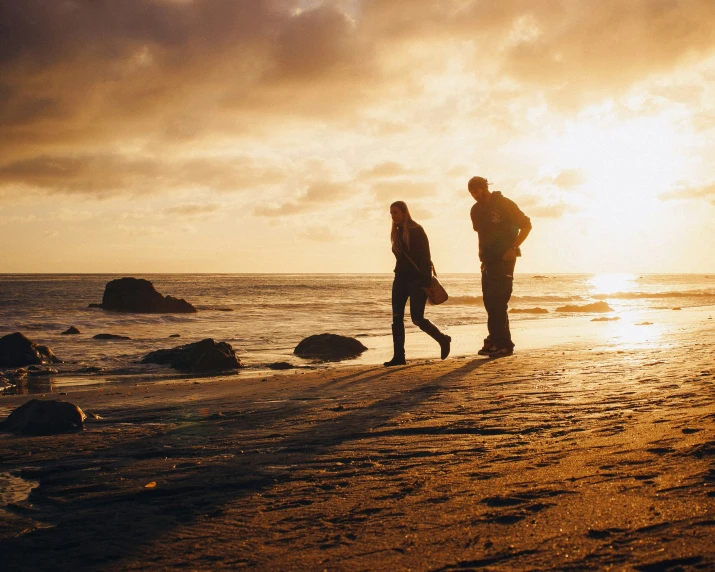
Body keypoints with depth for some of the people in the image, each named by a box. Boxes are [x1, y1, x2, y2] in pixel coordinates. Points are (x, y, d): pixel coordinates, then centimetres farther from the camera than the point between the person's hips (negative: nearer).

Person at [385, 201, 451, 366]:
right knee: (397, 318, -3)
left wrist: (426, 281, -19)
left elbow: (425, 256, -13)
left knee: (417, 318, -7)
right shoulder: (398, 233, 14)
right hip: (401, 278, 7)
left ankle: (443, 340, 17)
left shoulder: (416, 230, -8)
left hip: (416, 279, -7)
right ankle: (398, 356, -3)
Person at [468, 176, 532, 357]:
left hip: (505, 259, -7)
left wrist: (513, 248, -14)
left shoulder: (504, 204, -9)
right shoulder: (476, 210, 12)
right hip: (488, 260, 7)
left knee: (498, 301, -13)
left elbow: (526, 225, -7)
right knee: (489, 301, 4)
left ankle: (503, 344, -11)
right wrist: (483, 253, 12)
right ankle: (496, 341, 10)